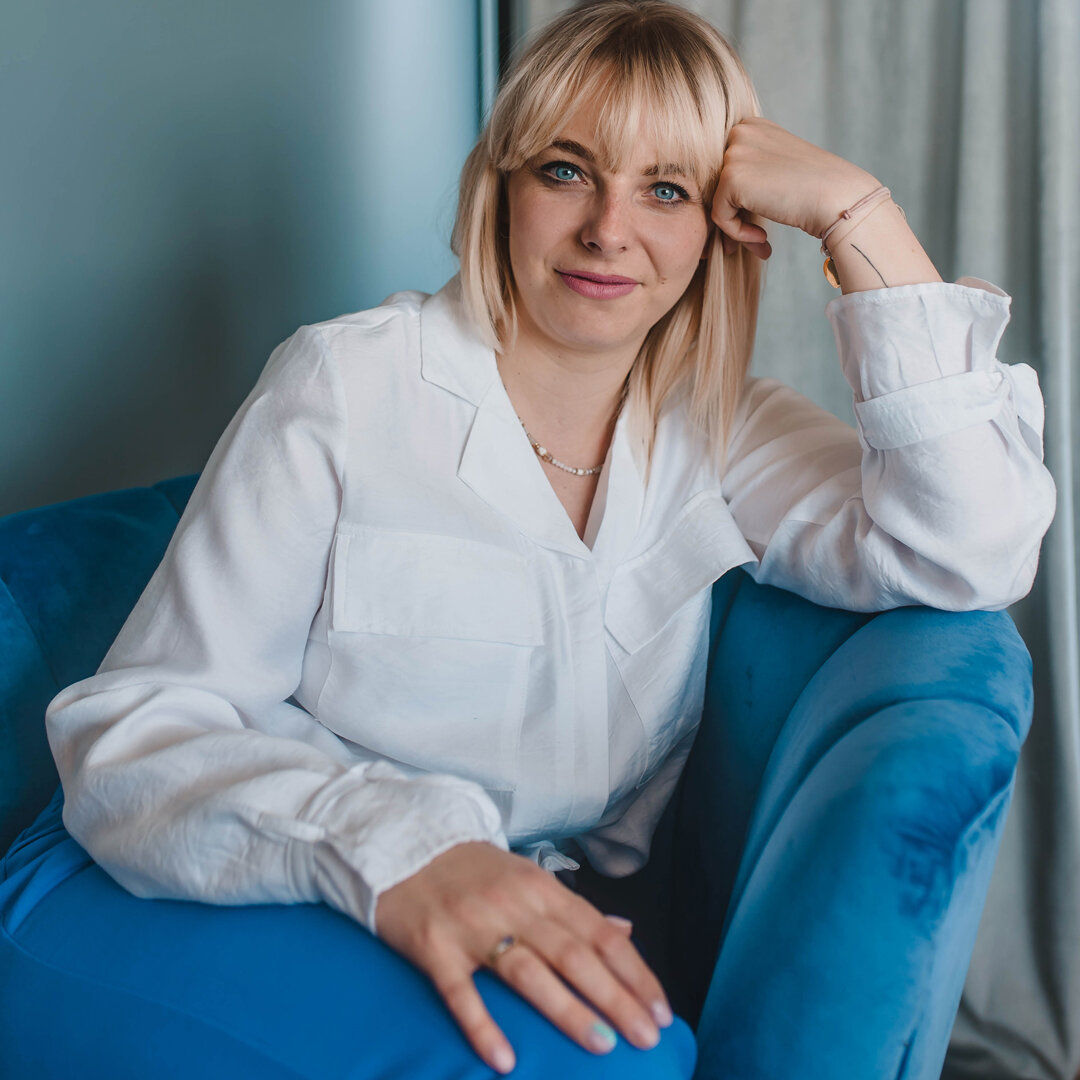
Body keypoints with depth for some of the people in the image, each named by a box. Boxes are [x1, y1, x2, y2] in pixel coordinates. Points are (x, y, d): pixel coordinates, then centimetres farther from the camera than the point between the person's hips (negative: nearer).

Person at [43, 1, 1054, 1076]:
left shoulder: (717, 428, 5)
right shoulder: (344, 389, -6)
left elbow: (971, 558, -10)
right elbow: (134, 726, -12)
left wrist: (856, 215, -11)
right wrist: (391, 851, -31)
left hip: (591, 954, 4)